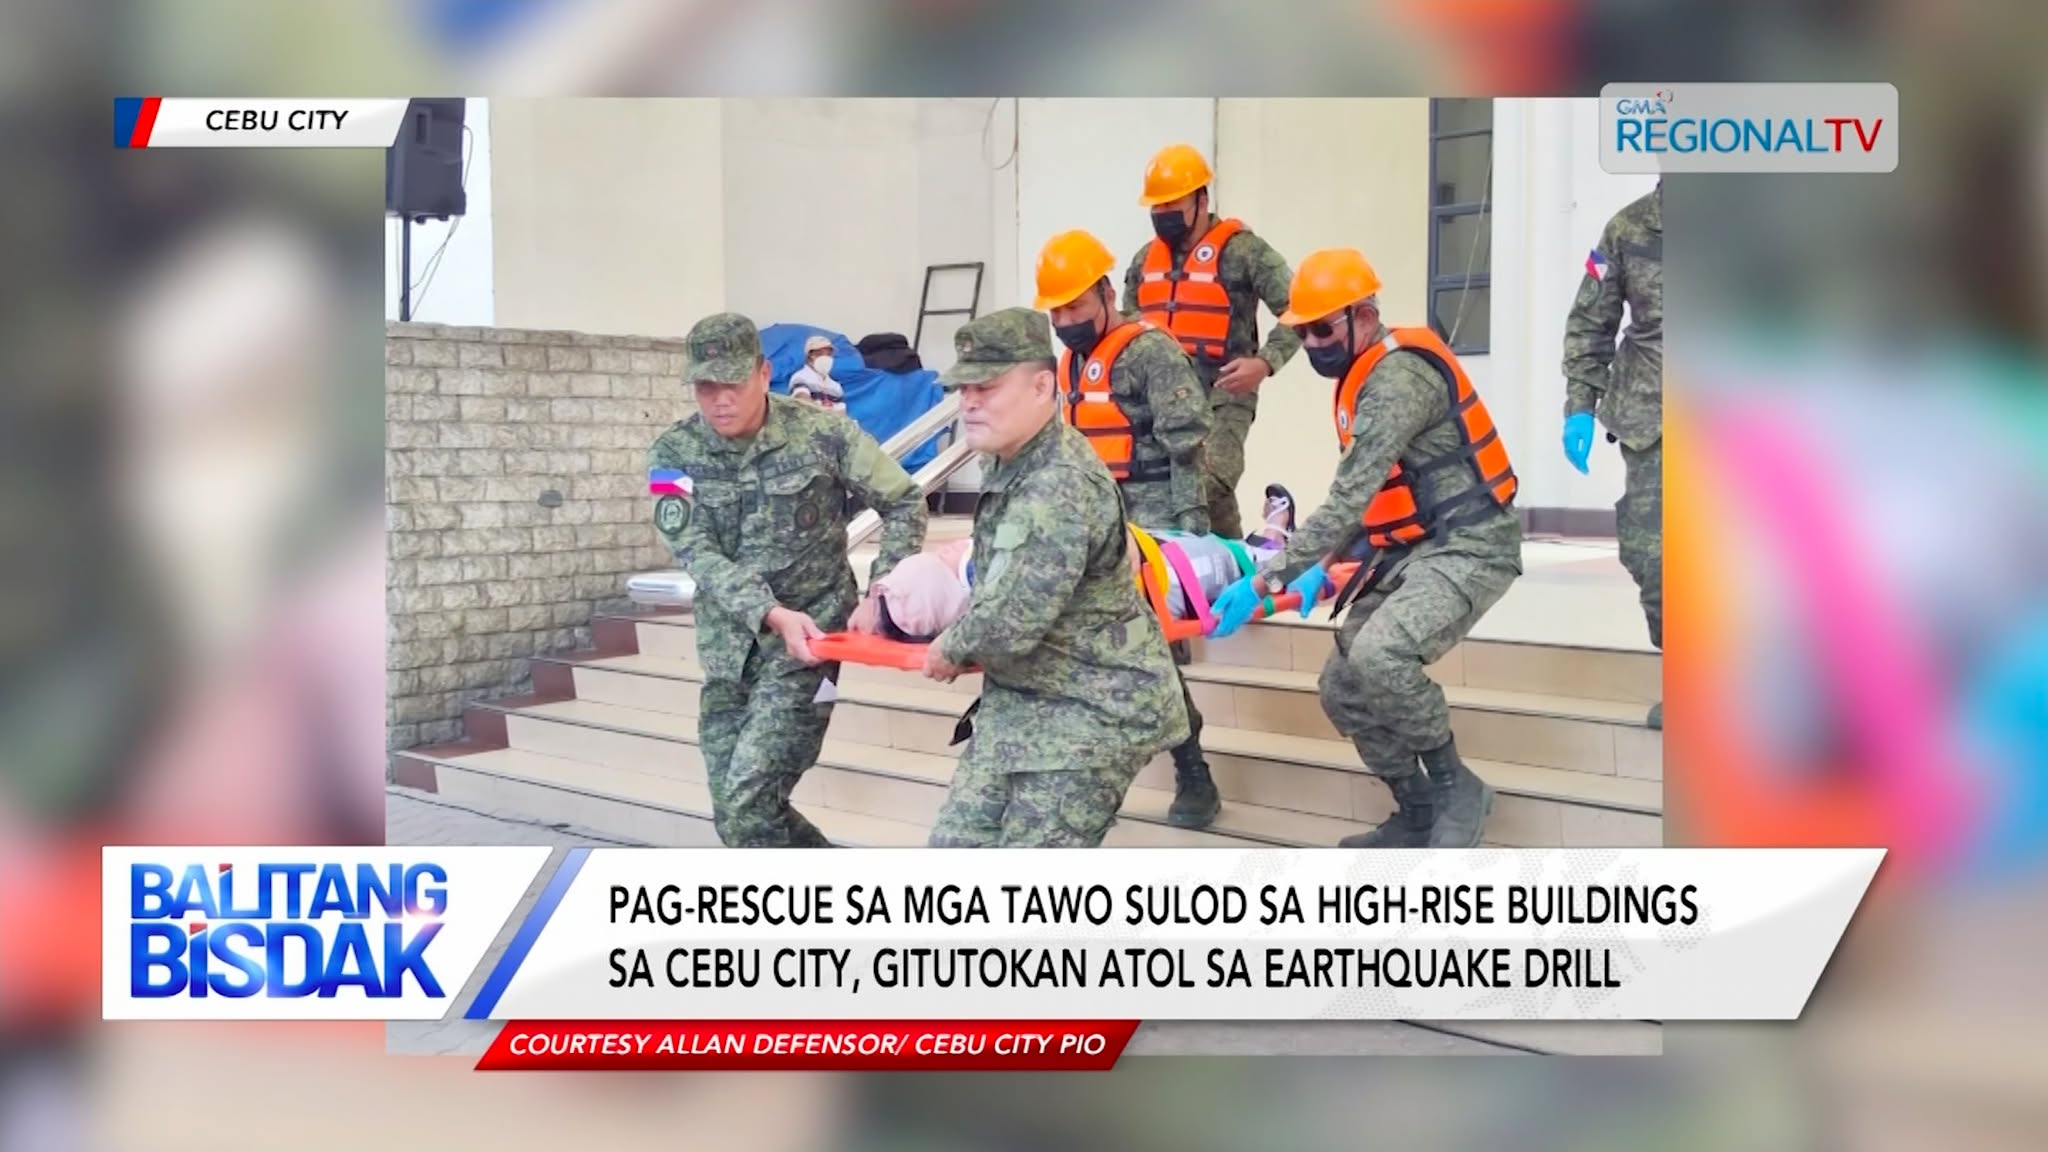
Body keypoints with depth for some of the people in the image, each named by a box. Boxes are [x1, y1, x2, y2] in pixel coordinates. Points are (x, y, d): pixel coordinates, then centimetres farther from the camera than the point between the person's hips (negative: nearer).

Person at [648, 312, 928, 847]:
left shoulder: (822, 431, -9)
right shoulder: (672, 455, -4)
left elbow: (905, 504, 0)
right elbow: (700, 557, -13)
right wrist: (773, 615, -28)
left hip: (809, 636, -4)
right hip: (730, 647, 4)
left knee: (746, 801, -15)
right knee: (737, 809, 8)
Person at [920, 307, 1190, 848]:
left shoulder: (1062, 487, -27)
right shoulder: (1007, 460, 5)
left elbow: (1013, 622, -30)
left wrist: (951, 648, -11)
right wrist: (967, 645, 10)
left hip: (1095, 706, -9)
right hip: (1020, 696, 10)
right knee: (956, 846, 8)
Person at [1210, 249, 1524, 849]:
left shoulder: (1400, 375, -20)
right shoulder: (1364, 377, 12)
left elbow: (1351, 499, -27)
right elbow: (1363, 497, 20)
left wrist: (1265, 578, -27)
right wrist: (1322, 566, 10)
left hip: (1467, 546, -10)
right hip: (1408, 552, 10)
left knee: (1378, 656, -32)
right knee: (1343, 687, 6)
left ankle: (1455, 786, -10)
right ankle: (1419, 813, 21)